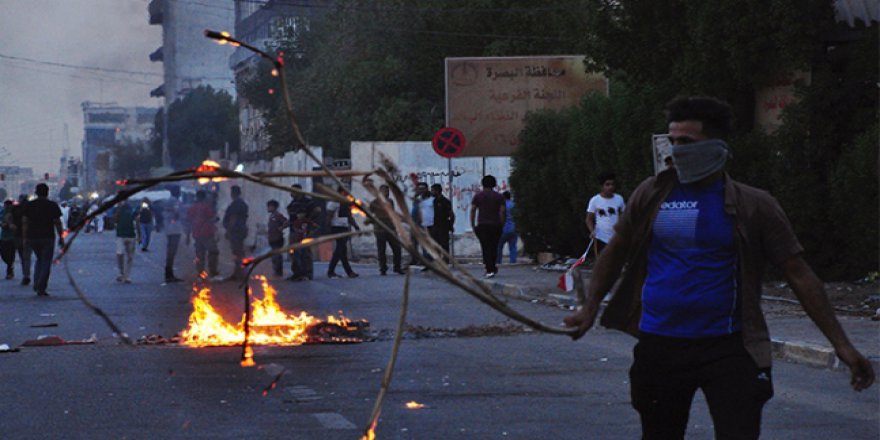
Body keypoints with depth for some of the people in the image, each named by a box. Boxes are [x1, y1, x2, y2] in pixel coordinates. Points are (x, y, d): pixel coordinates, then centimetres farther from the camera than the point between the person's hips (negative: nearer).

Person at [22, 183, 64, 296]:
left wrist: (24, 238, 5)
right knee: (46, 262, 2)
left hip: (32, 237, 3)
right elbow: (57, 223, -6)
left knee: (38, 259, 22)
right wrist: (61, 237, 1)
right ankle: (41, 288, -5)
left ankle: (36, 284, 8)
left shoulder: (29, 205, 5)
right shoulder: (52, 205, -3)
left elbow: (24, 222, 2)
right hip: (47, 238, -3)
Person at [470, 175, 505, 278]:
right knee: (494, 247, 14)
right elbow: (502, 212, -2)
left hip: (482, 225, -1)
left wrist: (472, 224, 5)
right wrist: (501, 224, 5)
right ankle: (492, 268, 20)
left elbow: (472, 210, -1)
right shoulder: (499, 197, 5)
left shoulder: (477, 196, 4)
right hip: (495, 225, 1)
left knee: (486, 247, -3)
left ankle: (490, 270, -13)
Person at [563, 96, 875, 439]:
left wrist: (841, 344, -5)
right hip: (659, 344, 3)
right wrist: (591, 307, 6)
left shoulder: (753, 206, -3)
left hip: (727, 347, -3)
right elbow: (615, 253, 17)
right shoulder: (652, 194, 3)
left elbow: (799, 276, -2)